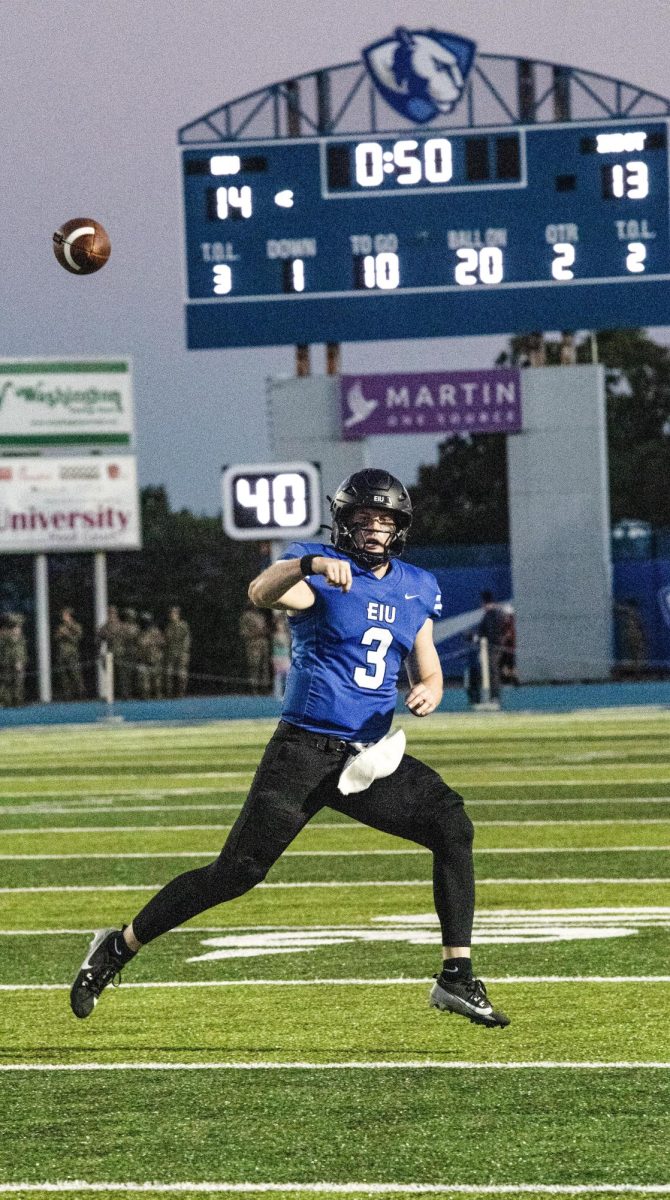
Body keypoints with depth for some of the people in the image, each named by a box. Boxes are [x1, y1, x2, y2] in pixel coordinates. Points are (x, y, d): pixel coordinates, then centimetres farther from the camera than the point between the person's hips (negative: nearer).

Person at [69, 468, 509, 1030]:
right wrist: (310, 564, -50)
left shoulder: (417, 589, 12)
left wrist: (427, 693, -5)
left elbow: (428, 672, 20)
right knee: (237, 872, -8)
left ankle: (457, 978, -7)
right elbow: (262, 593, -29)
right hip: (305, 748, -5)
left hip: (370, 755, 5)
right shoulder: (319, 571, -7)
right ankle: (119, 947, 8)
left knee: (453, 824, -11)